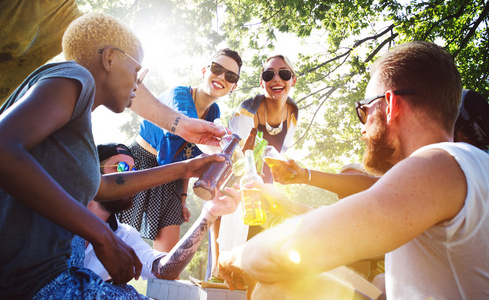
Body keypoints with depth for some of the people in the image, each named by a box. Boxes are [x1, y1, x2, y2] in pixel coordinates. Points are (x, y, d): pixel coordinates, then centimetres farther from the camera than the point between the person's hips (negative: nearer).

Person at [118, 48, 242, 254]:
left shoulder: (214, 113, 2)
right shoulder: (179, 95, -18)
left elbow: (187, 157, 10)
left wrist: (183, 198, 5)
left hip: (170, 181, 6)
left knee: (169, 252, -1)